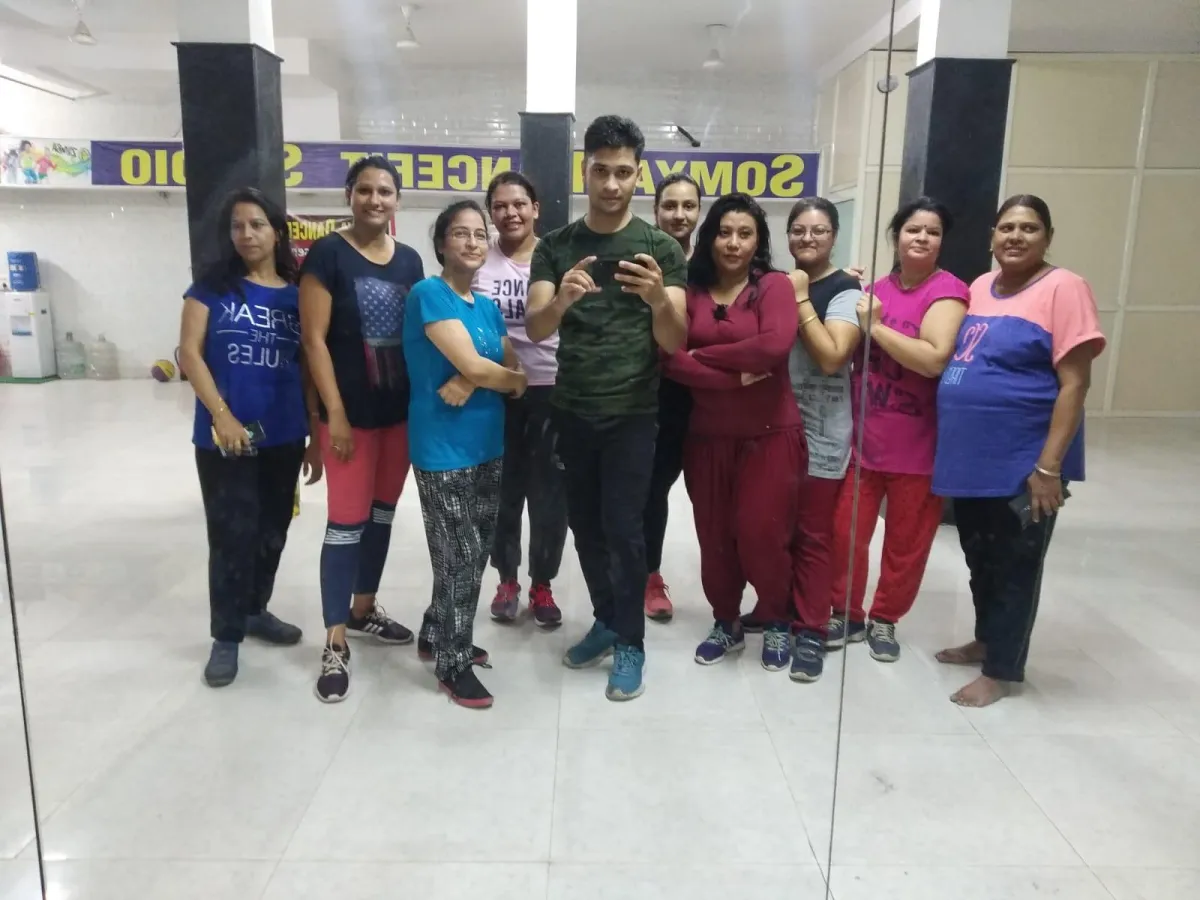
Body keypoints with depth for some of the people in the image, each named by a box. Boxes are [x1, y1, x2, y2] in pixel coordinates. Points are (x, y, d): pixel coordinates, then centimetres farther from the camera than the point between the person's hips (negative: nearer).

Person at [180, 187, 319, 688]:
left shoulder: (298, 296, 7)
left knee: (272, 529, 14)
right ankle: (226, 635, 15)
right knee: (232, 533, 1)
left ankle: (255, 610, 34)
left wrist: (315, 438, 7)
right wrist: (221, 415, -16)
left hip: (284, 437, 3)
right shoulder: (213, 285, 1)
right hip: (223, 435, -3)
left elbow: (309, 370, 9)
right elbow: (189, 352, -4)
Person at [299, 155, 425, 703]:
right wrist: (335, 414, -16)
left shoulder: (409, 260, 9)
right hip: (351, 412, -5)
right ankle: (335, 643, 7)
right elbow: (314, 339, -11)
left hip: (402, 410, 6)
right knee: (347, 522, -3)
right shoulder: (328, 254, -7)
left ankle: (363, 609, 33)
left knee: (383, 514, 15)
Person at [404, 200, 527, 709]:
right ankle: (452, 664, 16)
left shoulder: (488, 307, 12)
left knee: (475, 552, 15)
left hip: (487, 446, 8)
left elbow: (514, 373, 6)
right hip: (443, 449, -7)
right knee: (460, 555, -1)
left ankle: (438, 636, 34)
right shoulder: (430, 294, -11)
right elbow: (472, 364, -21)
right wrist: (512, 379, -2)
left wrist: (473, 382, -14)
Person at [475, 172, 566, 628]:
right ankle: (507, 579, 31)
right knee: (503, 488, 13)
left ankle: (541, 585, 24)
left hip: (552, 390, -1)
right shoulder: (480, 261, 1)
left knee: (549, 492, 7)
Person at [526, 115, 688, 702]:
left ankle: (631, 642, 13)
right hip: (572, 412, 3)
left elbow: (674, 342, -11)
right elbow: (535, 329, -10)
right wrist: (561, 299, -33)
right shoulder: (555, 247, 2)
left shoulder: (661, 249, -4)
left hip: (632, 414, -3)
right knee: (585, 526, 12)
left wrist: (658, 300, -33)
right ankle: (606, 621, 31)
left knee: (622, 529, -4)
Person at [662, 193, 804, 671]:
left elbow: (774, 346, -21)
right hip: (707, 437, 3)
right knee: (714, 536, 10)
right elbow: (670, 359, -8)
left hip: (770, 435, -3)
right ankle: (726, 623, 31)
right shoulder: (689, 291, 4)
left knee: (761, 533, -3)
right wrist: (736, 376, -18)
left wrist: (702, 354, -12)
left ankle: (777, 623, 23)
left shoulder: (775, 285, -3)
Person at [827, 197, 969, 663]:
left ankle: (884, 620, 28)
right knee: (845, 532, 7)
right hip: (862, 437, 4)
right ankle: (846, 614, 25)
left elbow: (935, 359, -24)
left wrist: (876, 326, -18)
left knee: (906, 542, 9)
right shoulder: (876, 289, 8)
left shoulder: (948, 290, -9)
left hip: (916, 445, -4)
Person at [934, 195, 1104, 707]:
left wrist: (1049, 466, -19)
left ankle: (1002, 670, 21)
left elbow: (1074, 383, -15)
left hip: (1023, 464, -6)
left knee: (1015, 566, 7)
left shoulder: (1063, 289, -10)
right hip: (969, 458, 7)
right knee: (980, 558, 19)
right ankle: (986, 640, 39)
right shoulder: (979, 288, 10)